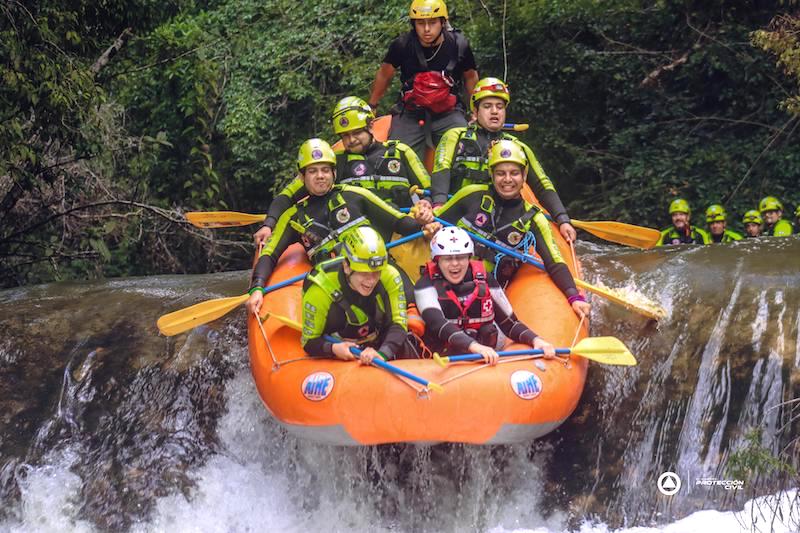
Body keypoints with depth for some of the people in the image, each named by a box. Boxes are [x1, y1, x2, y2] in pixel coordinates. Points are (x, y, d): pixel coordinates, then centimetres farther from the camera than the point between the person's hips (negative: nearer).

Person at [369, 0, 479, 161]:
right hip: (410, 115, 0)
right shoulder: (402, 45, -9)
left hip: (448, 114, 0)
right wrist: (371, 107, 16)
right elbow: (384, 75, 8)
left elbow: (470, 77, 11)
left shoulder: (459, 45, -7)